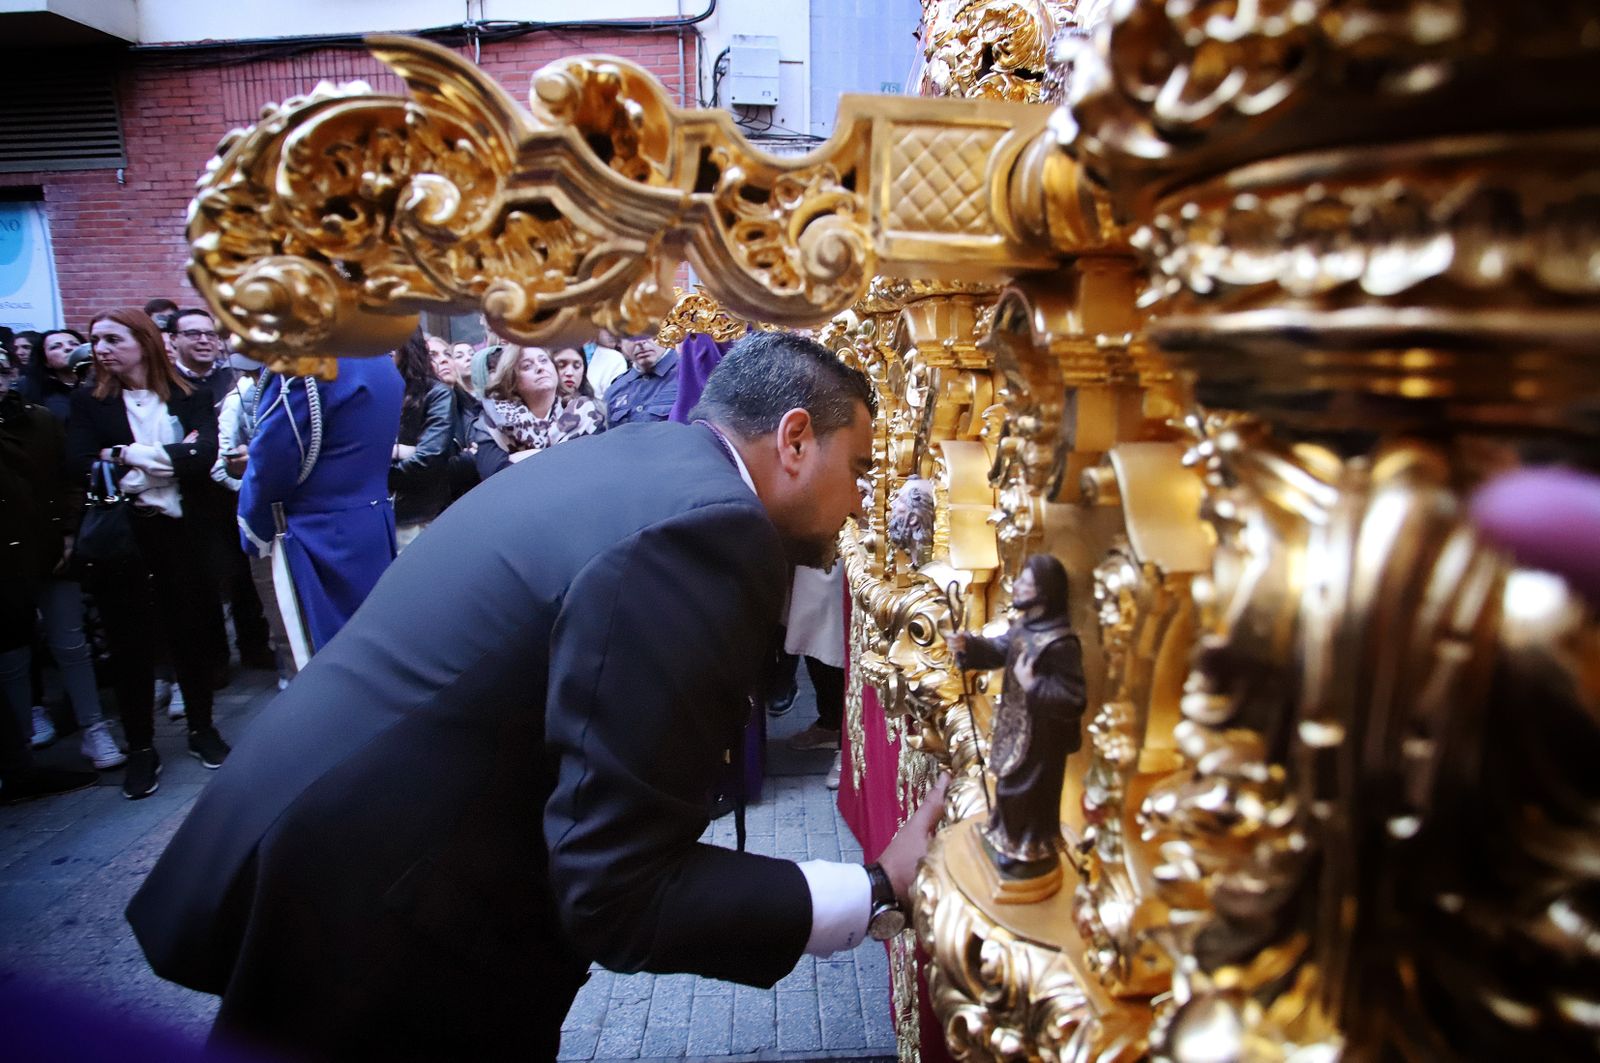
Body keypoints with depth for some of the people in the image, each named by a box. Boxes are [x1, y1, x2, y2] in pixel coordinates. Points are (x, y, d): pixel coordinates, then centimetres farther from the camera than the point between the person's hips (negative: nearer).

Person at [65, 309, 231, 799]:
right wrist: (169, 458, -16)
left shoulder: (191, 399, 2)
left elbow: (203, 457, -14)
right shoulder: (88, 403, 5)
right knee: (131, 643, 7)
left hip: (180, 535, 0)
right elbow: (78, 466, -11)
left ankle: (202, 729, 27)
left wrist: (127, 456, -13)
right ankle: (141, 748, 20)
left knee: (192, 634, 9)